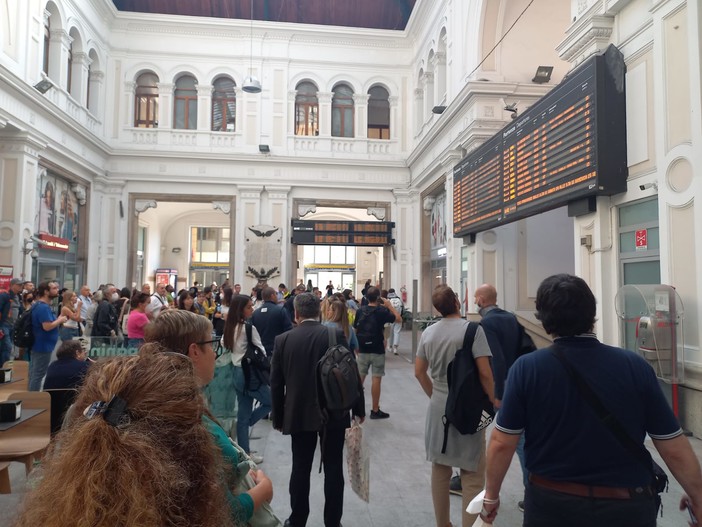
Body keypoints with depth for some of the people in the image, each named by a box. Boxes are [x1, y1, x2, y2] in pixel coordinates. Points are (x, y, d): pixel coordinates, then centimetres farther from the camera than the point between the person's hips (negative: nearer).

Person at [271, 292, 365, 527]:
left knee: (300, 468, 12)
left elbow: (276, 383, 1)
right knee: (333, 469, 9)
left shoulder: (282, 340, -3)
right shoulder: (336, 335, -9)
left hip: (299, 414, 2)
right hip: (333, 413, -1)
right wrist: (359, 408, 4)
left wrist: (278, 417, 12)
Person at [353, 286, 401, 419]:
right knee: (376, 379, 1)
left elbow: (355, 329, 7)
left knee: (359, 378, 11)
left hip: (363, 350, 4)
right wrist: (389, 306, 4)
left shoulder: (360, 311, 2)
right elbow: (399, 319, -3)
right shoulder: (382, 311, -10)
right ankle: (375, 410, 7)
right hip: (377, 350, -4)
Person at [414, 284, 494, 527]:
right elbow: (485, 374, -18)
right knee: (473, 476, 6)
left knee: (440, 469, 17)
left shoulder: (428, 332, 2)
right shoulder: (472, 329, -16)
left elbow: (419, 372, 7)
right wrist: (491, 401, -4)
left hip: (438, 407, 6)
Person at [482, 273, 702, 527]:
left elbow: (501, 443, -10)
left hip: (551, 504, 1)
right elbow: (675, 449, -5)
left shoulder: (526, 368, -15)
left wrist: (491, 495, 6)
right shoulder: (635, 366, -12)